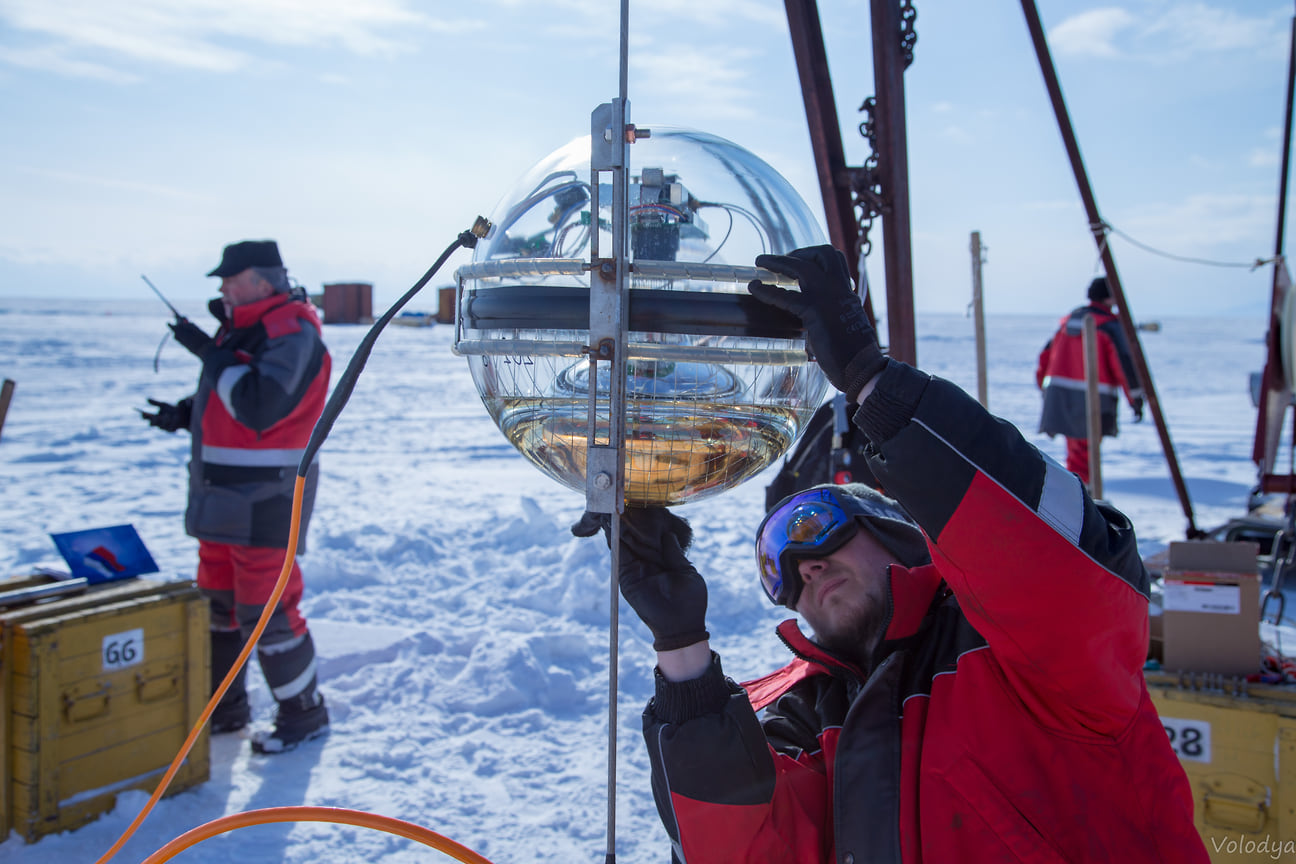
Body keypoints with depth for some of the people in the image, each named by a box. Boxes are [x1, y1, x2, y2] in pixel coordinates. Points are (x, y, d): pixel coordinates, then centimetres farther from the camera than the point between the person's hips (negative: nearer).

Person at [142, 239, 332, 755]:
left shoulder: (292, 334, -16)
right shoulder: (239, 329, 14)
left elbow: (259, 407, -27)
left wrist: (211, 354, -20)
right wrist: (182, 415, 5)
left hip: (264, 499, -10)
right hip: (222, 496, 10)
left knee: (265, 609, -4)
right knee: (216, 602, 17)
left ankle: (303, 715, 11)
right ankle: (224, 708, 30)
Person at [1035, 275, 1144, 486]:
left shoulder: (1068, 319, 15)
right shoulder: (1110, 325, -5)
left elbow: (1047, 354, 18)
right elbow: (1124, 362, -12)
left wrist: (1044, 386, 27)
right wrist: (1136, 398, -7)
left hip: (1058, 392, 7)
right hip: (1091, 396, -7)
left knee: (1076, 448, 20)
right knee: (1084, 453, -5)